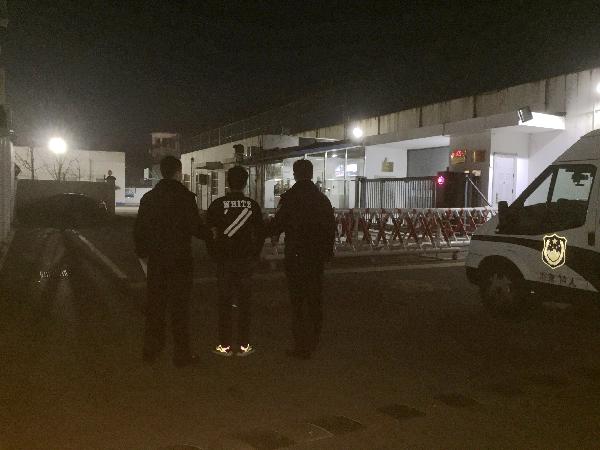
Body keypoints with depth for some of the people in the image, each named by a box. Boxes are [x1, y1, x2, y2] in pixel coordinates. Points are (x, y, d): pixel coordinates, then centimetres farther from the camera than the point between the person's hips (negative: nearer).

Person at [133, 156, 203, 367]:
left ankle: (151, 350, 23)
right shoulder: (185, 197, -12)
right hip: (180, 260, -5)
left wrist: (142, 252, 20)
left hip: (156, 261, 5)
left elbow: (139, 229, 8)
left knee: (155, 306, 14)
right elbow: (195, 228, -14)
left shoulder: (149, 197, 5)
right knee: (179, 308, 3)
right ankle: (181, 354, 9)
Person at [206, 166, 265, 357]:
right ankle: (243, 345, 10)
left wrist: (213, 254, 7)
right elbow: (260, 233, 1)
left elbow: (209, 232, -3)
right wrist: (255, 255, 11)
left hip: (224, 260, -1)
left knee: (224, 301, 7)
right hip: (246, 260, 1)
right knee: (244, 302, 7)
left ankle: (225, 345, 10)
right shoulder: (253, 205, -1)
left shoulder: (217, 204, -5)